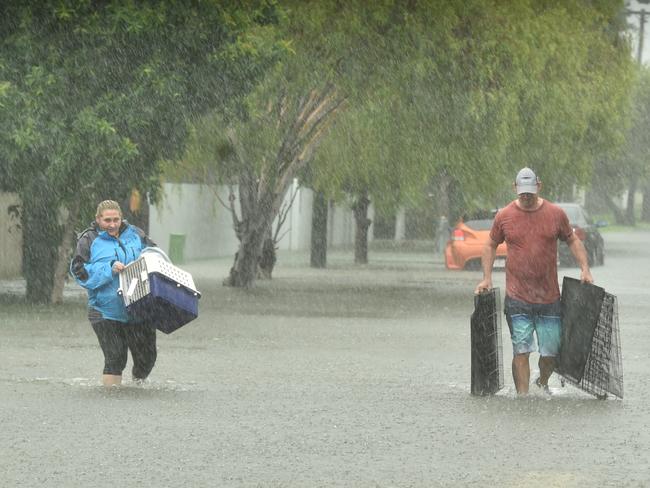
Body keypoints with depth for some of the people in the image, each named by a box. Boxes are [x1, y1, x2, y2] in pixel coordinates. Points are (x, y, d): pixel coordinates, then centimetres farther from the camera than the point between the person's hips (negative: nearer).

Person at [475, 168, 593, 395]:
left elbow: (573, 240, 14)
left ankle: (543, 384, 35)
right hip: (517, 298, -1)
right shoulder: (504, 216, 1)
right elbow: (490, 246, 13)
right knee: (521, 352, -6)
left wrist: (585, 269, 1)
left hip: (549, 298, 1)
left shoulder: (556, 214, 2)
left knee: (551, 352, 6)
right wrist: (487, 278, 4)